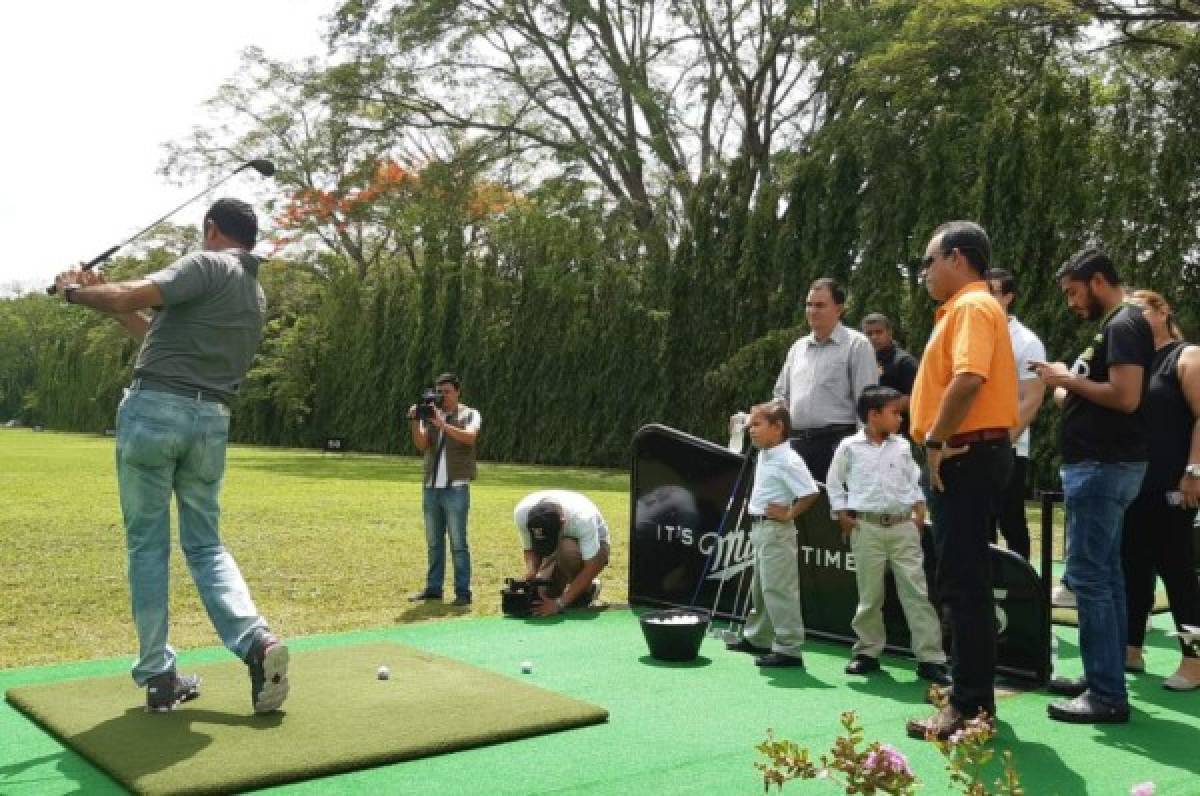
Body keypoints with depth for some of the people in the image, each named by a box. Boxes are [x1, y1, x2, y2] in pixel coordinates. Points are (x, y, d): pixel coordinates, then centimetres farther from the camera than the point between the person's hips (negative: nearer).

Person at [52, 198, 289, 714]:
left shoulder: (208, 265, -2)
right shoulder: (257, 296, 21)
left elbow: (133, 296, -16)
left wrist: (75, 291, 2)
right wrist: (109, 298, 26)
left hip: (154, 409, -6)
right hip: (211, 421, 6)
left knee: (147, 546, 4)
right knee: (206, 545, 13)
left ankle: (158, 676, 6)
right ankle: (256, 641, -10)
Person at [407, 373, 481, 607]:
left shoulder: (470, 414, 3)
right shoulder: (430, 414, 12)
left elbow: (469, 437, -18)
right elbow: (422, 445, -3)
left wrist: (442, 424, -25)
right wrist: (414, 422, -19)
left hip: (456, 488, -4)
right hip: (431, 488, 4)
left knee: (458, 543, -4)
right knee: (433, 543, 10)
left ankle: (463, 592, -2)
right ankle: (433, 588, 17)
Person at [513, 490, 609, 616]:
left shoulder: (582, 518, -40)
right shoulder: (522, 513, -29)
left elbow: (591, 568, -37)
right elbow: (529, 549, -13)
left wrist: (560, 603, -41)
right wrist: (530, 571, -35)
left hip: (593, 545, -4)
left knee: (567, 549, -37)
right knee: (544, 593, -17)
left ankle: (586, 590, -10)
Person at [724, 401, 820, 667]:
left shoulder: (788, 461, -20)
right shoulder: (764, 455, 10)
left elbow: (810, 493, -26)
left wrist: (789, 514, -17)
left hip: (776, 530, -10)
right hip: (759, 528, 10)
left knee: (778, 590, -7)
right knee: (760, 587, 21)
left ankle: (789, 648, -2)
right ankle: (757, 637, 35)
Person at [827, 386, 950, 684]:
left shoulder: (902, 446, 9)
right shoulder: (849, 447, 0)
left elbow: (914, 480, 18)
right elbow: (834, 483, 8)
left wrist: (920, 511, 6)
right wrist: (843, 515, 1)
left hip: (903, 526, 2)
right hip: (867, 527, -2)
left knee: (917, 592, -2)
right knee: (870, 594, 5)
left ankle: (930, 658, -1)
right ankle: (868, 652, 20)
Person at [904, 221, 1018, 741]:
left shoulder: (972, 306, -13)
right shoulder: (965, 308, 19)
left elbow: (969, 379, -29)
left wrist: (936, 440, -20)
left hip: (965, 456, -11)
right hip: (968, 455, 11)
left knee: (963, 584, -8)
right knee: (965, 580, 15)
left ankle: (971, 707, -3)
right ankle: (972, 689, 24)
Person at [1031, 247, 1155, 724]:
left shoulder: (1123, 325, -13)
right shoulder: (1114, 326, 18)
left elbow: (1126, 397, -23)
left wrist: (1068, 378, -13)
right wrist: (1067, 392, 8)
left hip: (1104, 465, -11)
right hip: (1104, 463, 11)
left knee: (1087, 576, -10)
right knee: (1105, 574, 13)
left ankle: (1108, 695, -7)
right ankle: (1103, 678, 20)